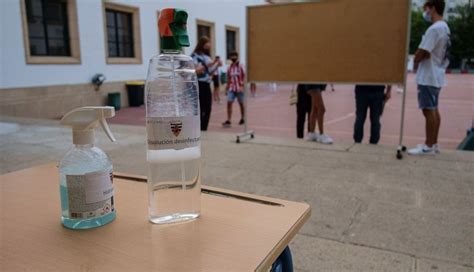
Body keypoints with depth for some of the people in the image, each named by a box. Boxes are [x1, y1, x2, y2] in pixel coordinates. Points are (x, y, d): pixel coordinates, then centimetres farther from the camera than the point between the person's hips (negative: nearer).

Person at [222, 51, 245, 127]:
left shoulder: (241, 66, -4)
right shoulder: (229, 68, 8)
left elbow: (244, 77, -7)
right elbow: (228, 78, 13)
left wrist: (242, 86, -16)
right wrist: (227, 87, 11)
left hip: (239, 89, -3)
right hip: (231, 88, 3)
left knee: (241, 104, 10)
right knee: (229, 103, -10)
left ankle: (242, 119, 27)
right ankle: (228, 120, -10)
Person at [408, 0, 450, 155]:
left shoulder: (434, 28, -18)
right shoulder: (444, 28, 13)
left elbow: (421, 53, -18)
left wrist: (415, 63, 0)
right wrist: (420, 59, 6)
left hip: (428, 77, -10)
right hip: (436, 76, 10)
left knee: (428, 111, -4)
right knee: (433, 110, 14)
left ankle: (428, 146, 2)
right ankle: (433, 144, 23)